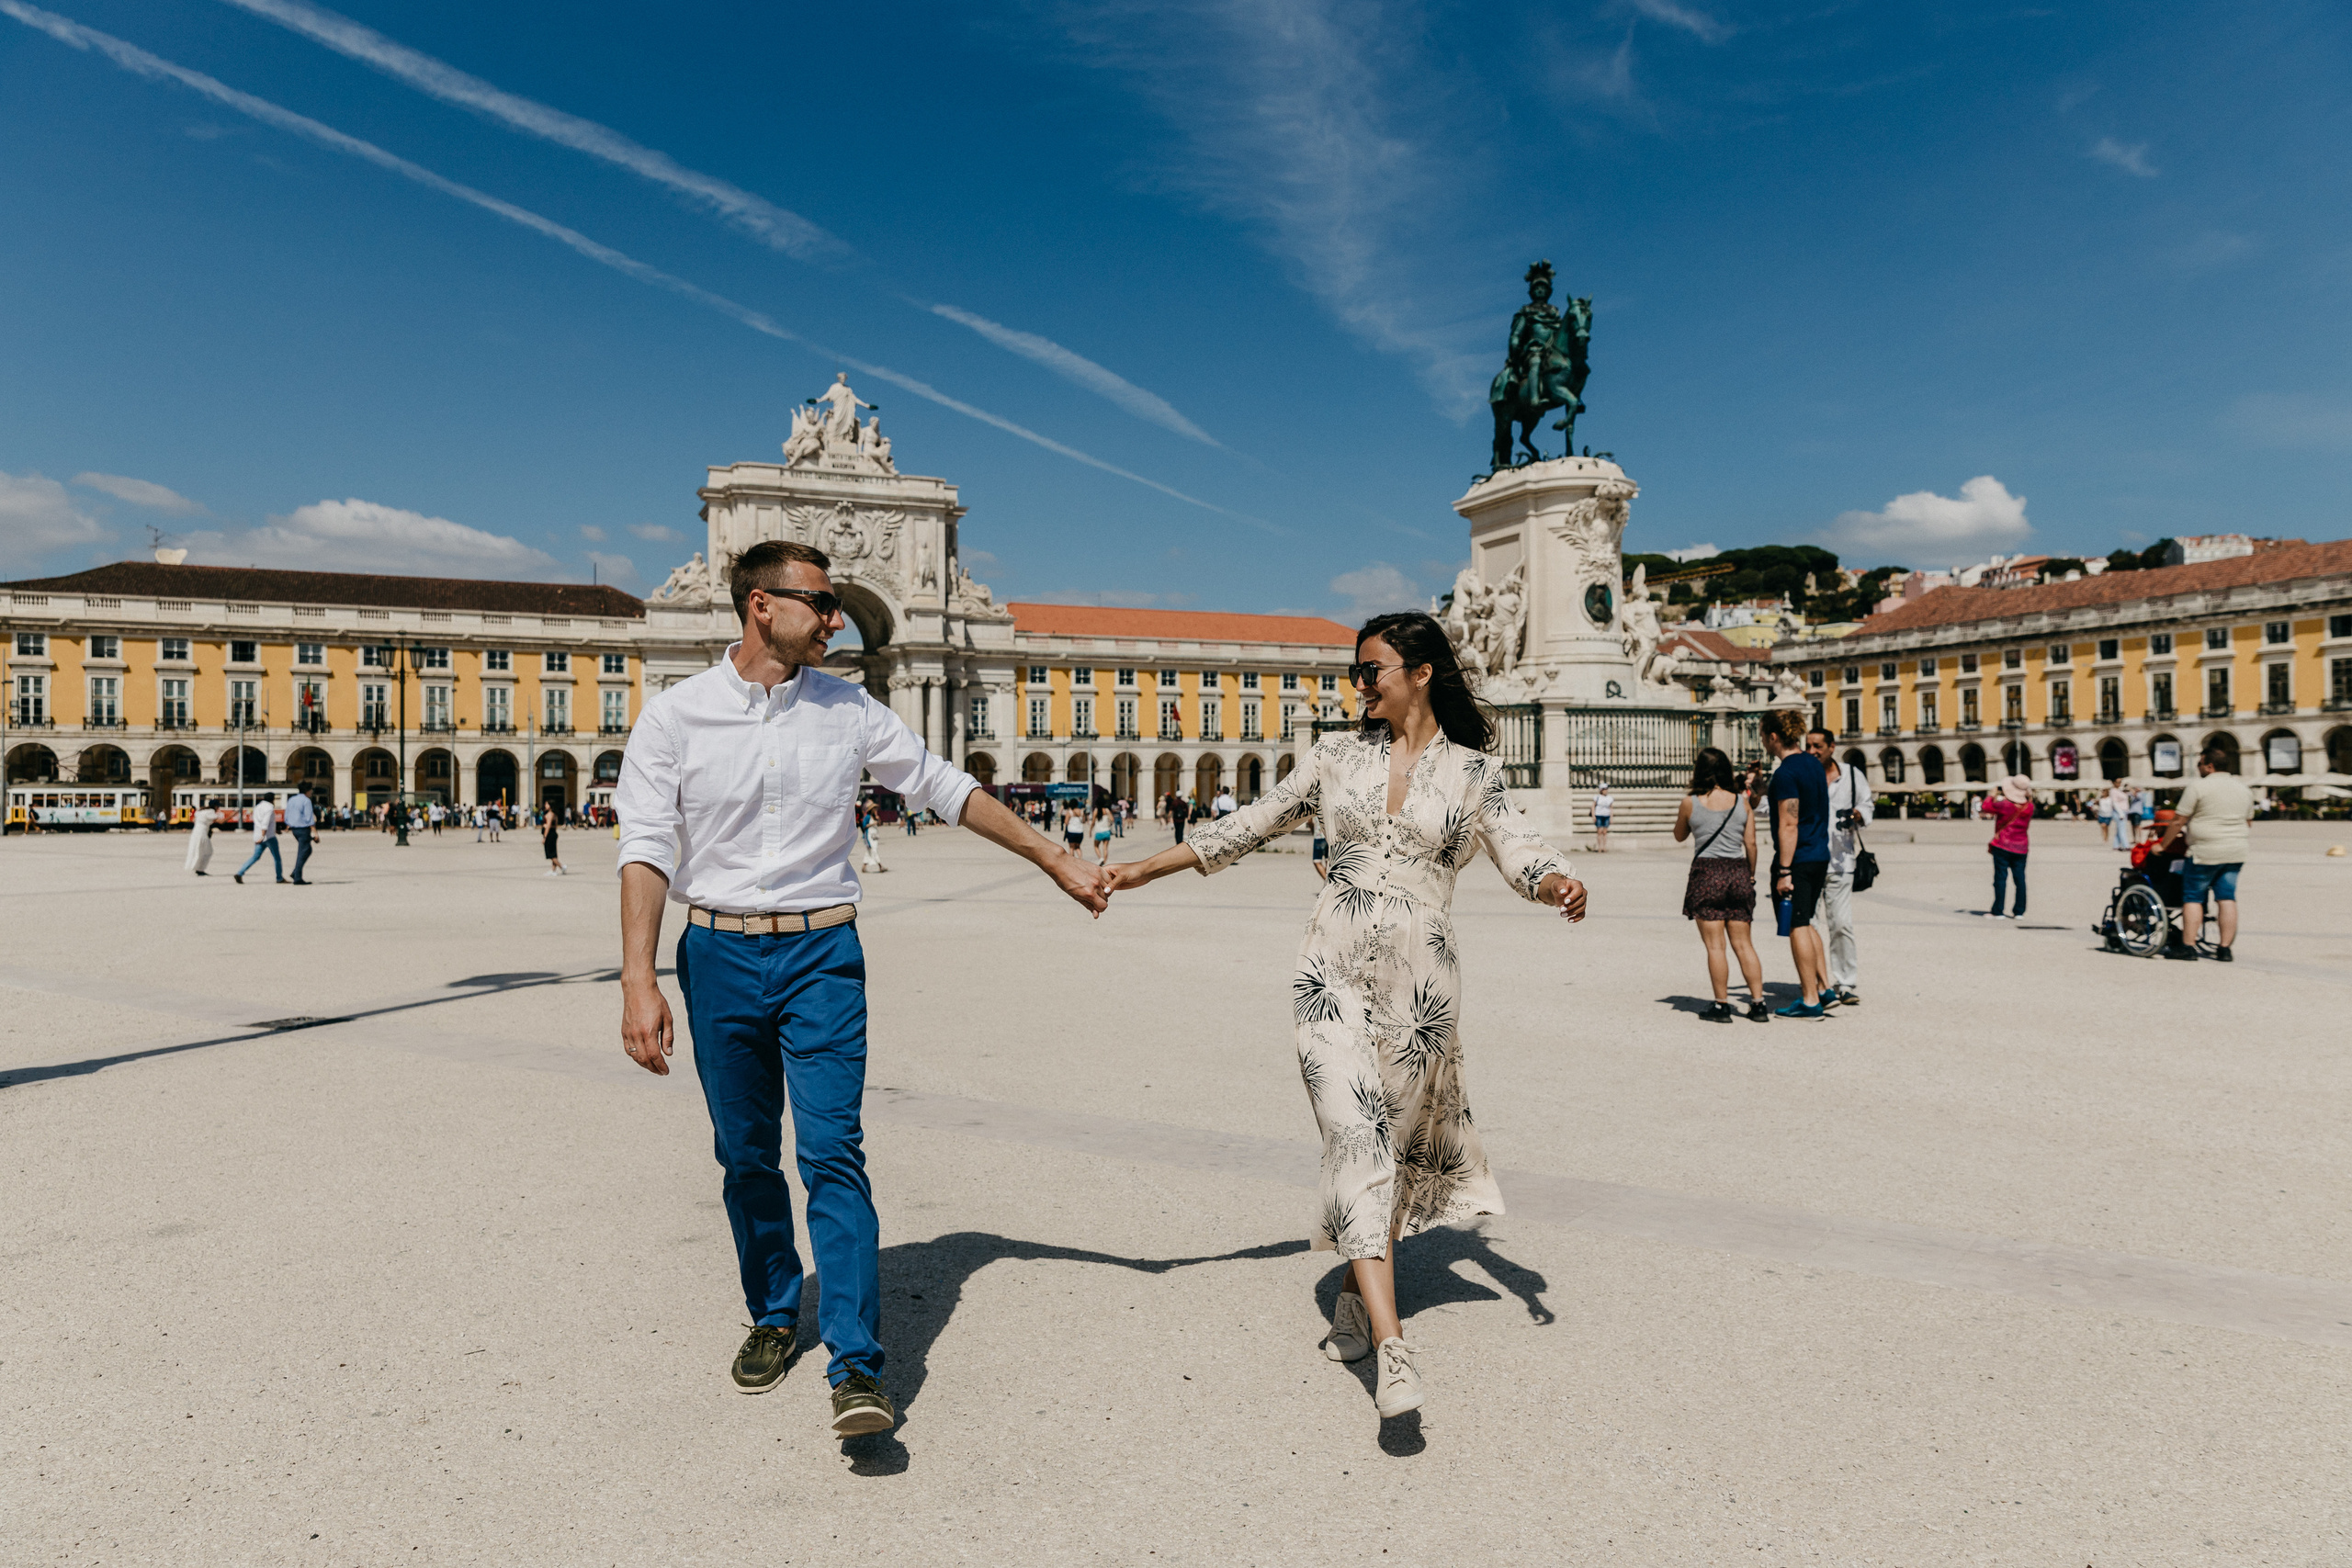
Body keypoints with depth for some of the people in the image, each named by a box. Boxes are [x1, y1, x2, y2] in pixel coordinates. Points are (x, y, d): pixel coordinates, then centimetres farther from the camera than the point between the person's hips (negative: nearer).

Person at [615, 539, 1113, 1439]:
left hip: (822, 954, 0)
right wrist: (639, 982, -19)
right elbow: (646, 850, -8)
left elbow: (945, 789, 11)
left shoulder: (849, 710, 4)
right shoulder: (675, 717, -2)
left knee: (832, 1153, -9)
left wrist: (1056, 863, 12)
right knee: (747, 1157, 11)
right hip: (719, 956, 0)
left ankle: (857, 1367, -6)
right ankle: (774, 1317, 32)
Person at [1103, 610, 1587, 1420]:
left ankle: (1357, 1295, 34)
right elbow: (1248, 827, 11)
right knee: (1357, 1140, -11)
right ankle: (1391, 1347, -12)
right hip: (1333, 967, 0)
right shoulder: (1337, 753, 8)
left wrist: (1559, 885, -24)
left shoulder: (1472, 768, 6)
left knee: (1397, 1143, 11)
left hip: (1419, 977, 0)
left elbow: (1517, 852, 0)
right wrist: (1141, 869, 9)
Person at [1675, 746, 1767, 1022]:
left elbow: (1679, 836, 12)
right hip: (1738, 873, 3)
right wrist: (1751, 875, 16)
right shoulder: (1742, 802, 2)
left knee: (1715, 945, 1)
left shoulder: (1690, 803, -4)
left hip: (1706, 873, -3)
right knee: (1743, 943, 10)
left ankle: (1722, 1005, 2)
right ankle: (1758, 1003, 9)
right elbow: (1751, 843, 4)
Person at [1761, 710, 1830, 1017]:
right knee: (1805, 923, 20)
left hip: (1797, 859, -9)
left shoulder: (1786, 773, -18)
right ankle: (1824, 989, 19)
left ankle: (1810, 1001, 4)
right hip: (1820, 855, 9)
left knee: (1797, 927, -1)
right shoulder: (1813, 764, 9)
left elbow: (1789, 825, -21)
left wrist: (1784, 872, -20)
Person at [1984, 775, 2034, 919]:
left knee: (2000, 878, 0)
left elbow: (1987, 807, -2)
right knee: (2020, 879, 8)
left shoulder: (2004, 805, -16)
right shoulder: (2029, 807, -2)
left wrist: (1992, 796, 16)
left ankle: (1998, 911, 2)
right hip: (2020, 848, 4)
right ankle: (2019, 912, 10)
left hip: (2002, 847, -4)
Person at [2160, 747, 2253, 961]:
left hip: (2205, 853, -6)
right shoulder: (2243, 787, 12)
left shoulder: (2198, 785, -10)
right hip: (2236, 853, 6)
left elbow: (2179, 821, -10)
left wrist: (2163, 844, -1)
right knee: (2227, 897, 6)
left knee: (2192, 897, 1)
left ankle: (2188, 945, -1)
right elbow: (2248, 819, 21)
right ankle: (2225, 948, 6)